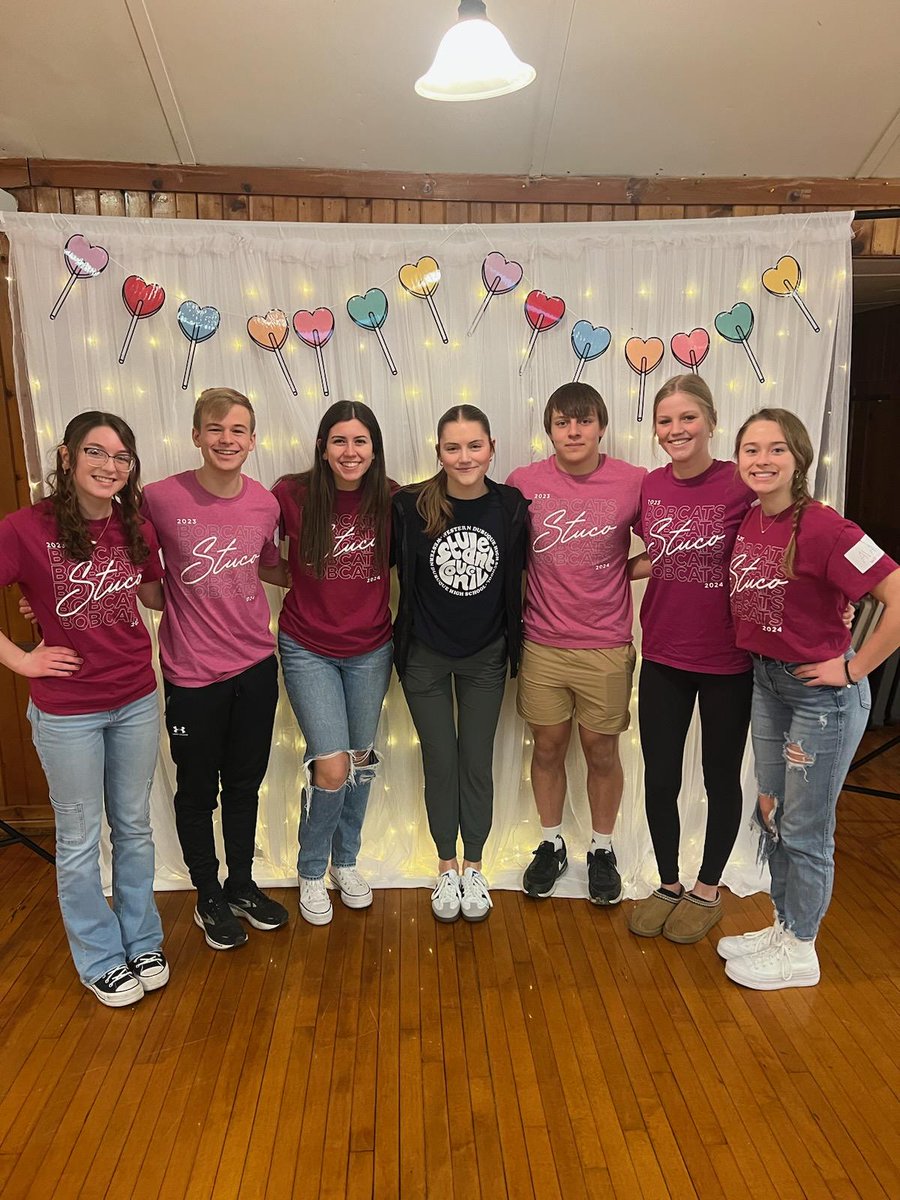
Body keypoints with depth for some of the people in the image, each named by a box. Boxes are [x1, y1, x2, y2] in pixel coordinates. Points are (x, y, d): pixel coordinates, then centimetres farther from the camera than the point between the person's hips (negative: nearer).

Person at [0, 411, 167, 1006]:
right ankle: (102, 959, 33)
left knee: (134, 827, 18)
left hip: (137, 701, 4)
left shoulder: (136, 528, -1)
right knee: (80, 839, 13)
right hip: (67, 711, -4)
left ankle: (143, 943, 37)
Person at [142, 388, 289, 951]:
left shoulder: (265, 503, -3)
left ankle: (242, 884, 41)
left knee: (245, 783, 19)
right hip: (193, 672, -3)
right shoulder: (161, 498, -15)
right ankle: (209, 898, 37)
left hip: (256, 665, 4)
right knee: (198, 790, 14)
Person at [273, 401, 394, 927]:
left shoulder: (390, 499, -8)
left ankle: (346, 861, 40)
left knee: (360, 759, 16)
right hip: (308, 648, -2)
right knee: (332, 766, -6)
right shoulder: (292, 494, -12)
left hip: (371, 650, 3)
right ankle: (311, 873, 21)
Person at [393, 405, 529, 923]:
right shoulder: (411, 506, -14)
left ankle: (474, 867, 32)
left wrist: (515, 645, 3)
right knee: (440, 764, 12)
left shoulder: (511, 506, -10)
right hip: (426, 656, -1)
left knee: (478, 764, 12)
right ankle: (447, 867, 32)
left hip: (485, 657, 1)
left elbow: (517, 576, 2)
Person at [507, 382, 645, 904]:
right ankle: (552, 844, 36)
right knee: (548, 747, 14)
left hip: (606, 648, -1)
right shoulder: (524, 482, -3)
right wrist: (519, 612, 0)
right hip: (542, 645, 1)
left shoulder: (634, 482, -7)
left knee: (602, 752, 12)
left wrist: (617, 574, -8)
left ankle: (603, 850, 35)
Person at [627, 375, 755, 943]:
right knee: (659, 779, 11)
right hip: (663, 658, 4)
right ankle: (668, 885, 35)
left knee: (721, 778, 14)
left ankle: (707, 891, 36)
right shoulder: (651, 485, 0)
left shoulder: (741, 484, -14)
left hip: (727, 662, -3)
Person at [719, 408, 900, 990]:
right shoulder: (748, 521, 1)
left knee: (804, 829, 8)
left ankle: (800, 952, 30)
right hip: (767, 683, 8)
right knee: (771, 814, 20)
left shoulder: (823, 528, -23)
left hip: (822, 690, -8)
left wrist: (853, 667, -20)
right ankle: (783, 926, 41)